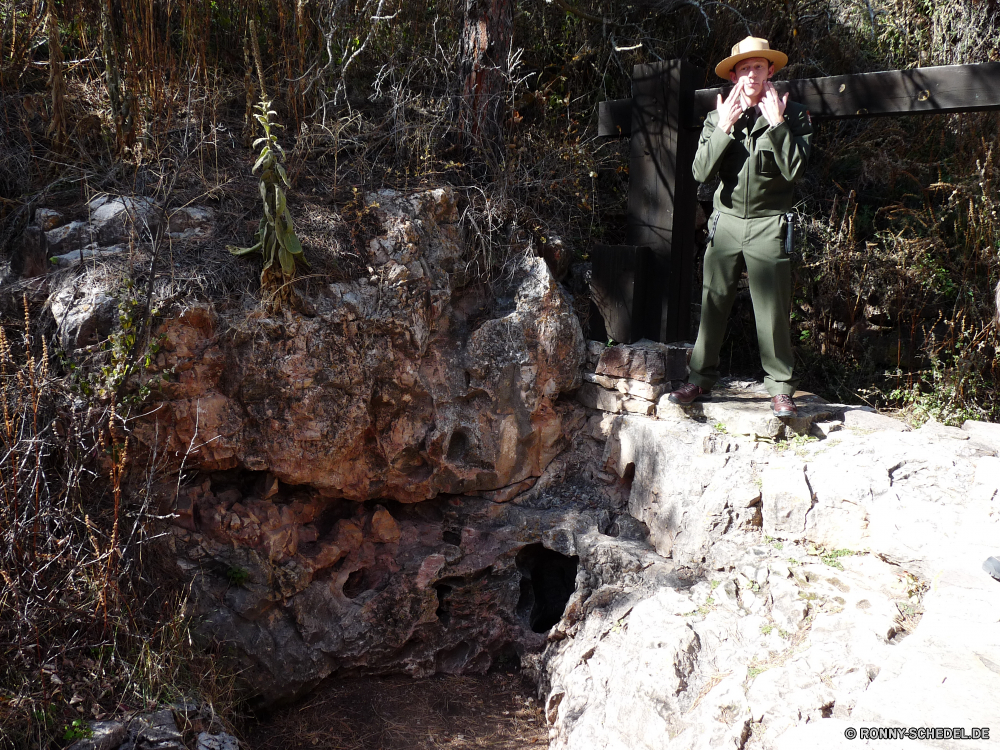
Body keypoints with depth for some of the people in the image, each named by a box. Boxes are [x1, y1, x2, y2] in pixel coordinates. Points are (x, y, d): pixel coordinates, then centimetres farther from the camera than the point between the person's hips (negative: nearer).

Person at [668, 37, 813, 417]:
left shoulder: (792, 115, 0)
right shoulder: (718, 118, 6)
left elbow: (795, 169, -12)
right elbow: (702, 172, -5)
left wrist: (777, 124, -17)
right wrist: (724, 127, -12)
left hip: (768, 225, -2)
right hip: (726, 221, 2)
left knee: (773, 311, -3)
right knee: (712, 305, 4)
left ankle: (781, 389, 7)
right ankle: (700, 379, 14)